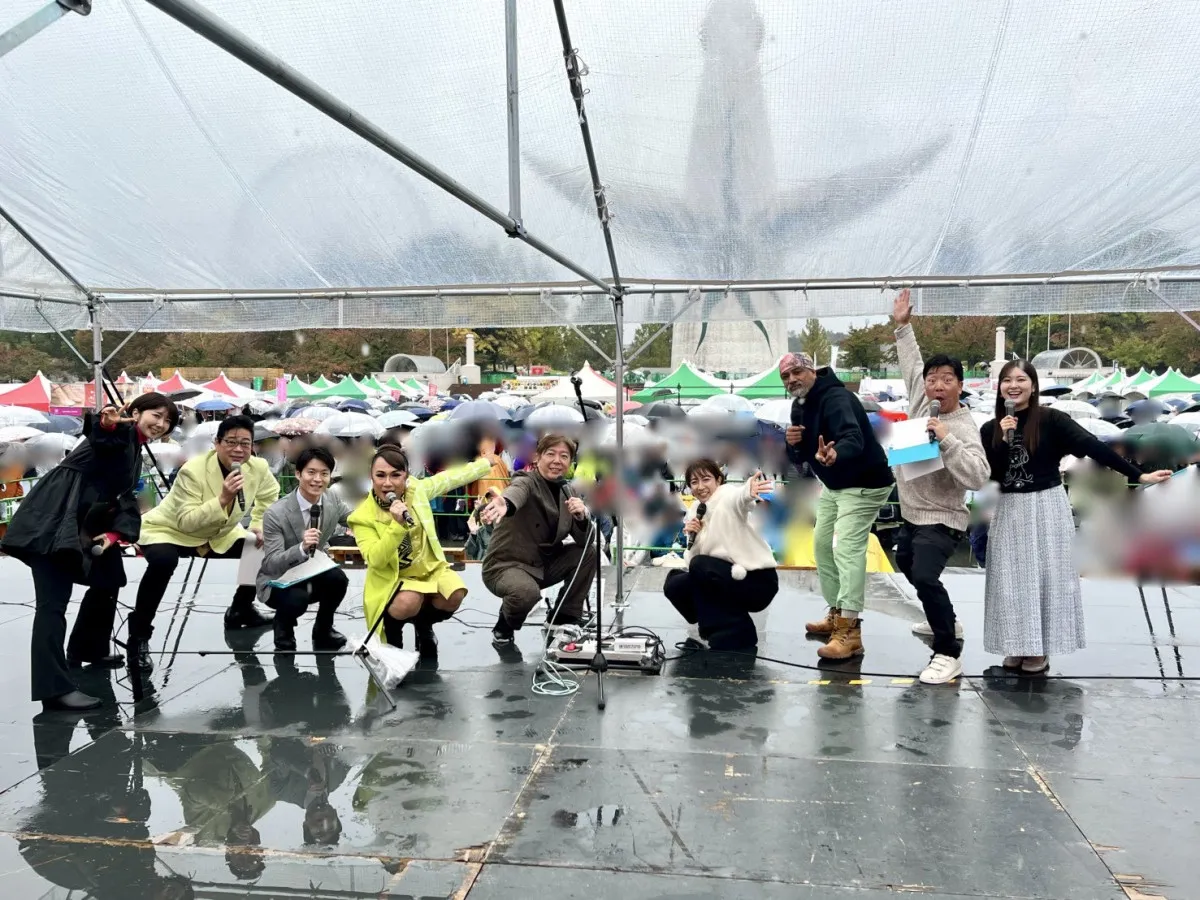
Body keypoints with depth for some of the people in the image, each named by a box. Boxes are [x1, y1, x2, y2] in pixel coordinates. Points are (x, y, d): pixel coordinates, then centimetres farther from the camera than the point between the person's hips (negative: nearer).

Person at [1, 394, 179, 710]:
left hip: (83, 524, 10)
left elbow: (125, 497, 14)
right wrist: (106, 424, -51)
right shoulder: (120, 430, -3)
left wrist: (116, 532, -3)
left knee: (108, 582, 23)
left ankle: (86, 649, 43)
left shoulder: (135, 453, 23)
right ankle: (54, 688, -18)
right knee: (54, 601, -15)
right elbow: (99, 437, -28)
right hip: (53, 521, -10)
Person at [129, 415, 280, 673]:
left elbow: (270, 495, 8)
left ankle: (240, 609, 18)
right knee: (163, 562, -39)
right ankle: (139, 635, -20)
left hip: (219, 535, 6)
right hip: (170, 531, -6)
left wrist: (260, 525, -3)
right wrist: (222, 499, -45)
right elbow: (186, 522, -35)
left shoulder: (258, 468, -15)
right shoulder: (193, 471, -30)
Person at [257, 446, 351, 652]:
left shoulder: (332, 500, -10)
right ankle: (284, 636, 1)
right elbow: (271, 564, -25)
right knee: (297, 599, -36)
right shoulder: (276, 513, -25)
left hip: (313, 574, 4)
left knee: (338, 578, -28)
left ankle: (322, 632, 1)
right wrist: (302, 547, -44)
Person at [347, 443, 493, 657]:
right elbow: (375, 561, -27)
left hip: (429, 569, 4)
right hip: (391, 581, -4)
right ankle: (392, 629, 2)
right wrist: (397, 525, -38)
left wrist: (487, 462, 17)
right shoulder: (363, 517, -17)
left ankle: (423, 624, 9)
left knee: (454, 595, -26)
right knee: (409, 603, -37)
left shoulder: (417, 489, -7)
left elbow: (451, 477, 10)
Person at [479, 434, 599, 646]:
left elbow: (586, 541, -1)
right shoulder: (527, 482, -16)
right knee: (527, 592, -36)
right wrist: (505, 504, -69)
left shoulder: (566, 492, 3)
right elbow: (517, 491, -44)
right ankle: (505, 625, 0)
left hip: (544, 564, 7)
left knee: (590, 552, -10)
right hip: (506, 565, -6)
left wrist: (582, 516, -23)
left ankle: (565, 619, 4)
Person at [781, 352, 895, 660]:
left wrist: (835, 455, -67)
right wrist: (792, 443, -18)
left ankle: (850, 631, -22)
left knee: (847, 548, -20)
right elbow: (798, 458, 5)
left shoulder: (836, 398, -26)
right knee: (822, 544, 15)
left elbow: (853, 439, -44)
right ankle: (837, 613, 29)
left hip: (864, 485, -10)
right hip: (833, 485, 10)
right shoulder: (800, 406, 4)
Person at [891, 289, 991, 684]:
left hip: (941, 520, -9)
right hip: (911, 513, 9)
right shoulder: (921, 401, -2)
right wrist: (903, 326, 15)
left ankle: (948, 654, -13)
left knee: (925, 577, -25)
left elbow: (978, 478, -34)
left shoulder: (964, 428, -22)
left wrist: (947, 440, -38)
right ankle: (946, 620, 49)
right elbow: (912, 362, 15)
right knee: (907, 565, 27)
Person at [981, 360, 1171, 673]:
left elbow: (1093, 446, -14)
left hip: (1047, 506, -4)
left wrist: (1138, 475, -17)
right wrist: (1003, 440, -16)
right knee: (1012, 579, 5)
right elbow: (990, 474, -4)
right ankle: (1018, 645, 17)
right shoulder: (990, 429, 3)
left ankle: (1040, 649, 12)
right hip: (1010, 509, 4)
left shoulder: (1050, 419, -9)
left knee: (1046, 575, 2)